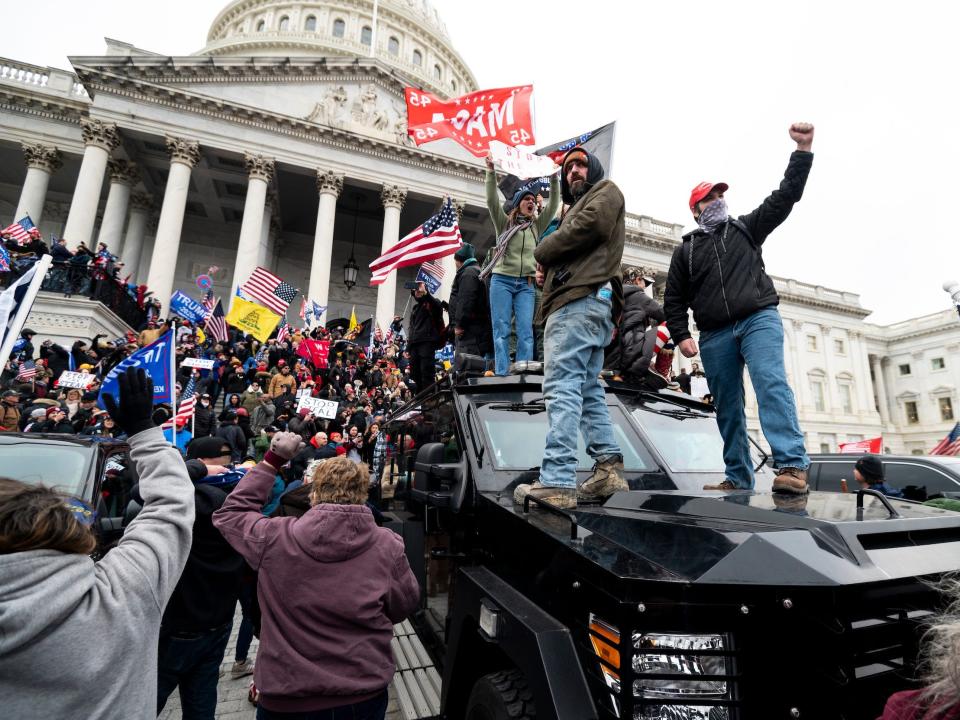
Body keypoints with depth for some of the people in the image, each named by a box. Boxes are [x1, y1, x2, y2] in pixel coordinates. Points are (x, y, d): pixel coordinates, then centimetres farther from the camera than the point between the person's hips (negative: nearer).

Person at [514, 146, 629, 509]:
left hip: (581, 299, -10)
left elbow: (587, 226, -9)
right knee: (587, 390, 5)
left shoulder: (606, 191, 12)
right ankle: (609, 468, 5)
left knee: (562, 387, -19)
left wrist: (543, 250, 4)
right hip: (584, 301, 10)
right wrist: (548, 266, 2)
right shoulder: (577, 207, 37)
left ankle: (557, 481, -22)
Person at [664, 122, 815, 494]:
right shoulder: (685, 250, 17)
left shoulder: (745, 228, 19)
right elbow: (674, 300, 13)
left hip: (759, 318, -1)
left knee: (772, 384, -23)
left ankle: (792, 466, -28)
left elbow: (784, 197, 8)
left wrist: (803, 150, -2)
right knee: (727, 408, 2)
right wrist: (681, 336, 0)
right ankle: (738, 479, 10)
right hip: (714, 335, 2)